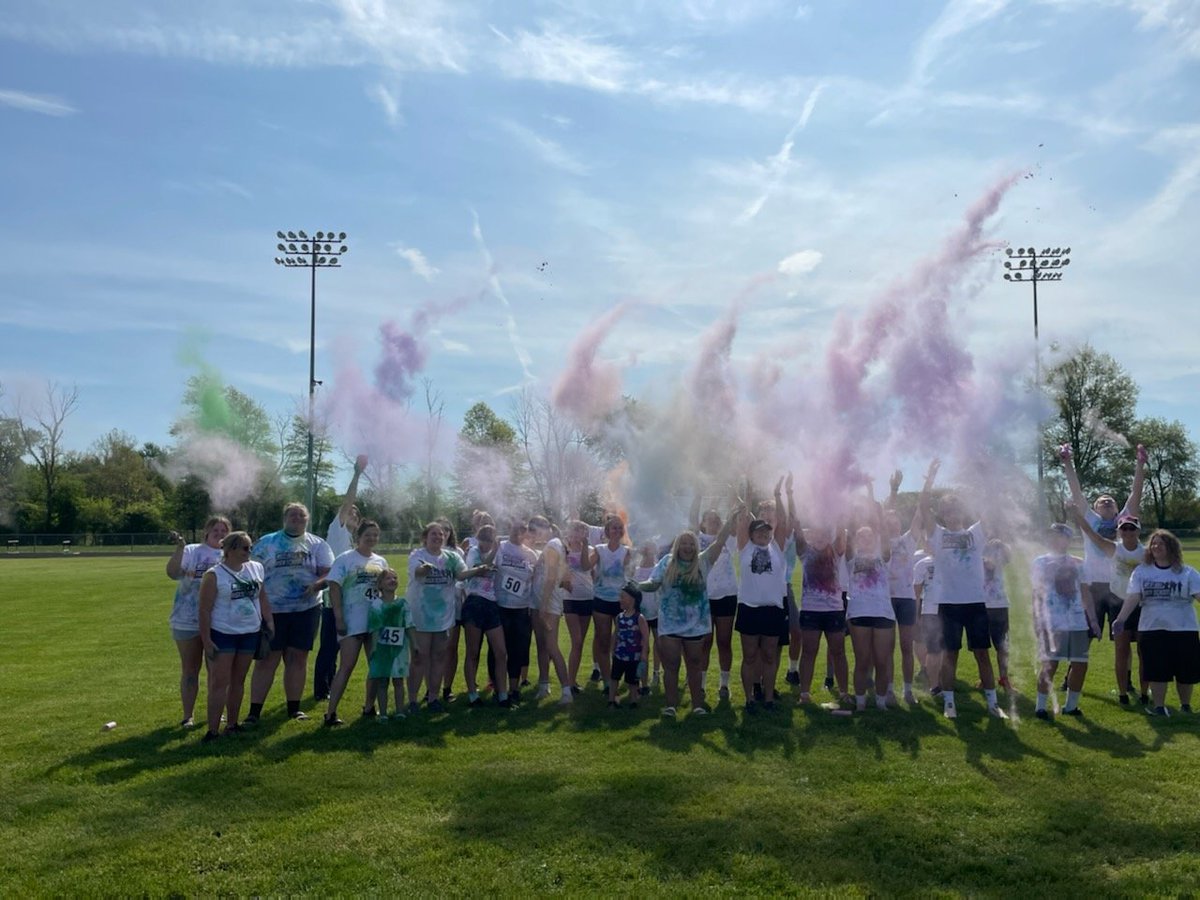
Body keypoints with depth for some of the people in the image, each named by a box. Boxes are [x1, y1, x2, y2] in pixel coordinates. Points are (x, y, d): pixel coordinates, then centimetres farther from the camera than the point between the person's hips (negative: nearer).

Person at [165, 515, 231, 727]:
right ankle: (188, 715, 18)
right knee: (190, 669, 9)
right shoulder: (191, 551, -5)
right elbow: (172, 573, -20)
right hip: (188, 622, -2)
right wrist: (179, 548, -31)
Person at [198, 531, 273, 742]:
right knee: (219, 682, -4)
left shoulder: (256, 568, 5)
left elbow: (263, 599, 12)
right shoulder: (214, 575, -11)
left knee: (238, 681, 12)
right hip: (222, 635, -5)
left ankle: (232, 724, 22)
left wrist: (270, 623, 7)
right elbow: (205, 610, -10)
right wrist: (206, 640, -13)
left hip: (250, 633, 5)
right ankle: (212, 730, 0)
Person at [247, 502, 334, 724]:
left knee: (298, 658, 8)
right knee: (267, 660, -2)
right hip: (272, 610, -2)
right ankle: (254, 711, 3)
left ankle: (294, 707, 18)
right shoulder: (266, 542, 5)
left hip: (306, 608, 2)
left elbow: (329, 573, 2)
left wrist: (316, 584, -19)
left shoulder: (317, 545, 7)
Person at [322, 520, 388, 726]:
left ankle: (369, 707, 22)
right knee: (346, 667, -7)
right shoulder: (345, 559, -4)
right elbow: (334, 588, -9)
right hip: (352, 622, -5)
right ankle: (330, 712, 0)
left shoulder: (381, 561, 11)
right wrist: (339, 618, -14)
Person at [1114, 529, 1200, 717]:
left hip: (1184, 630, 0)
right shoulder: (1142, 571, 2)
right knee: (1157, 670, 4)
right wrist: (1121, 618, -21)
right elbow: (1133, 598, -7)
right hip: (1152, 629, 0)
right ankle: (1158, 706, 17)